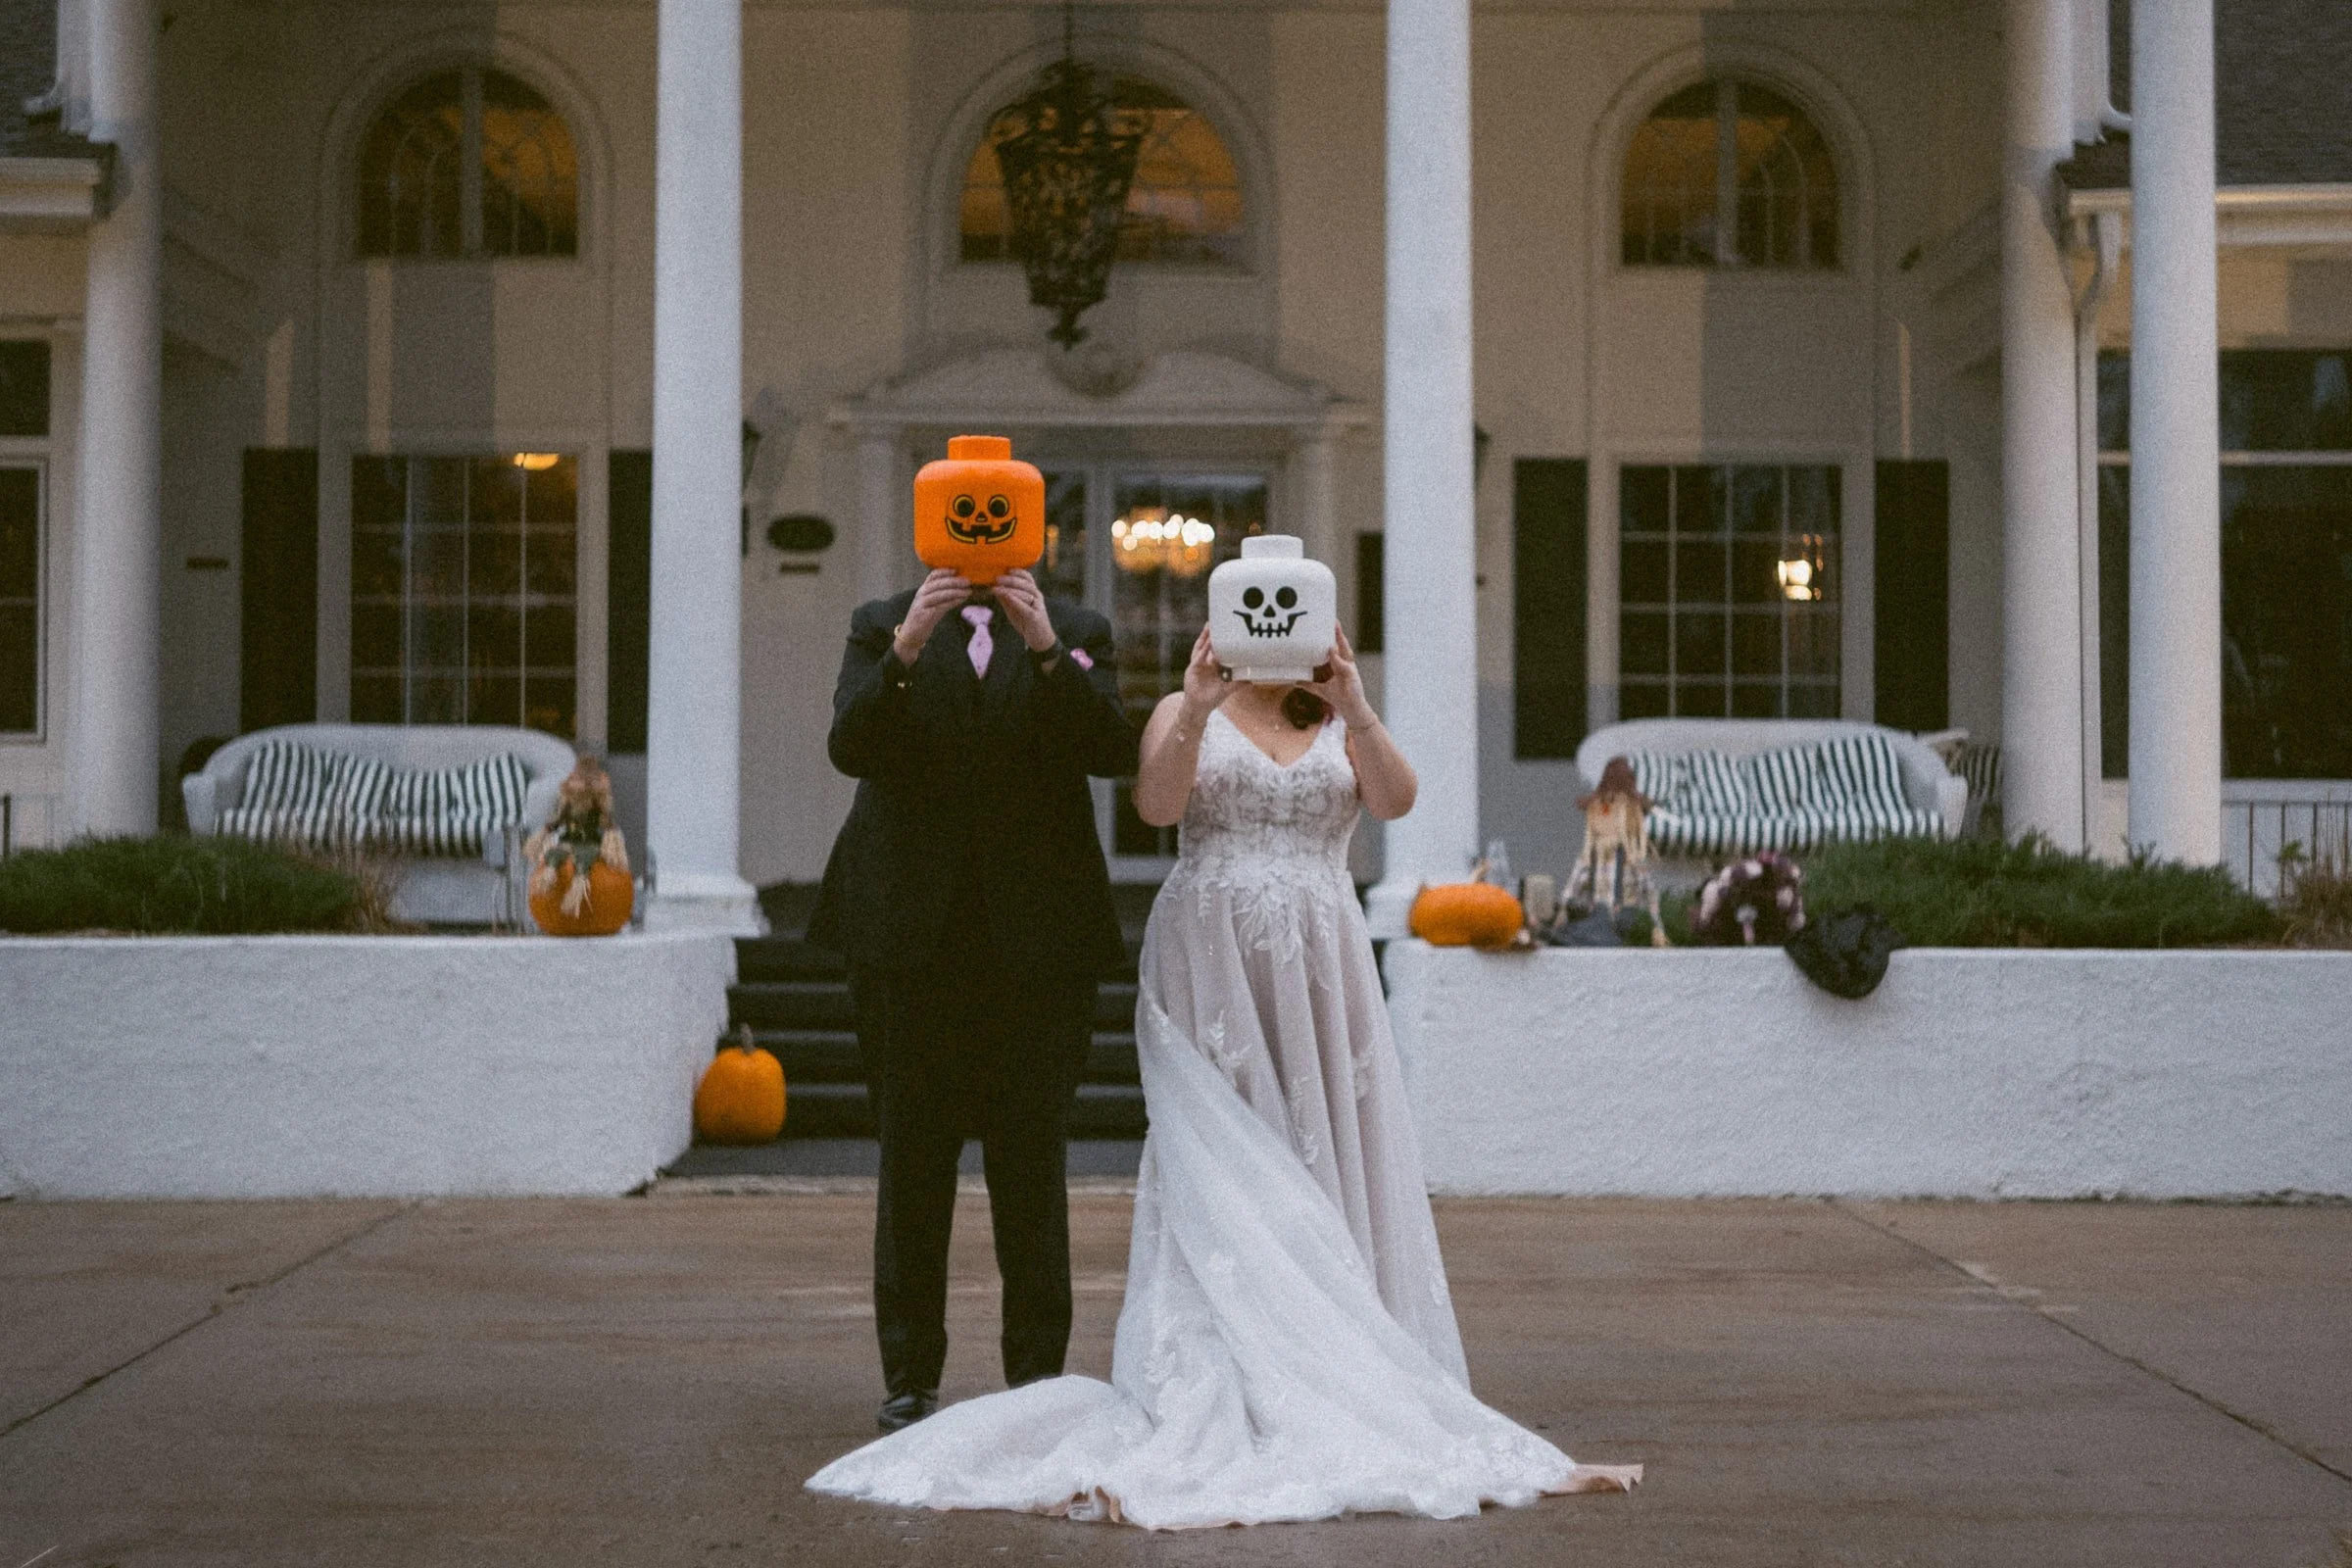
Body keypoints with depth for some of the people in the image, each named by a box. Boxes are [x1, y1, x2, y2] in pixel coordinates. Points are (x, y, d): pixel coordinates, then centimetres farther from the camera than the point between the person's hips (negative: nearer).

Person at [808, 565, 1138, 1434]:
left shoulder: (1076, 633, 7)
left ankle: (1036, 1375, 9)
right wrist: (907, 649, -22)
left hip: (1037, 938, 0)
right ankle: (909, 1377, 13)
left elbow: (1113, 751, -8)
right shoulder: (881, 627, 7)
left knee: (1032, 1161, 2)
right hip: (912, 940, 0)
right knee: (912, 1161, 5)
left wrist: (1045, 648, -20)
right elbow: (850, 747, -8)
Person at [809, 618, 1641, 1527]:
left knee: (1322, 1164, -2)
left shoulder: (1340, 725, 13)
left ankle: (1330, 1370, 1)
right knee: (1218, 1164, -8)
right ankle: (1219, 1379, -10)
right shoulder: (1185, 713, 8)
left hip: (1318, 972, 2)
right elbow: (1156, 805, -10)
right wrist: (1197, 710, -22)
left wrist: (1357, 712, -20)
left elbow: (1395, 801, -6)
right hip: (1209, 965, -2)